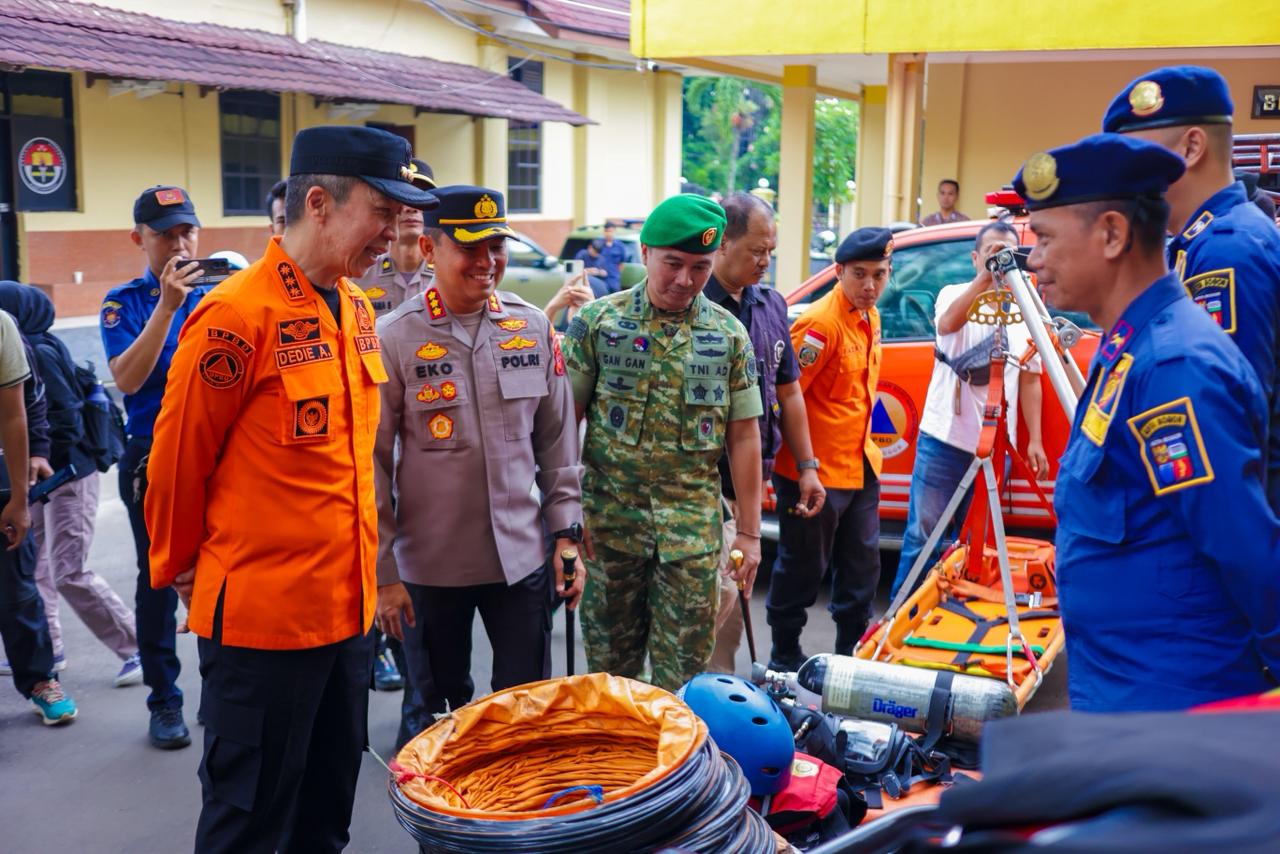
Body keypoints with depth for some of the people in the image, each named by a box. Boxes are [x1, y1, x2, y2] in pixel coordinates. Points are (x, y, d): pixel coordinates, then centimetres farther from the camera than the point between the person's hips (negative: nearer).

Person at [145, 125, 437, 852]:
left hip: (348, 604, 7)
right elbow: (178, 462, -9)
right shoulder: (237, 315, -18)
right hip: (260, 616, -7)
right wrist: (180, 571, 4)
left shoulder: (356, 307, 7)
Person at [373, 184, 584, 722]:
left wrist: (566, 533, 6)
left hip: (521, 559, 2)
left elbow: (556, 440, 9)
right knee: (442, 711, 14)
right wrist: (383, 571, -6)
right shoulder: (393, 339, -8)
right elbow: (373, 463, -6)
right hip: (428, 568, -2)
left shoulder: (534, 328, 2)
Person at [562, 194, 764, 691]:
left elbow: (743, 436, 5)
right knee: (610, 661, 10)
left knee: (684, 671, 4)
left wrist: (749, 531, 4)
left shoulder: (729, 334, 4)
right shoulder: (597, 322, -1)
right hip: (610, 519, 0)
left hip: (693, 529, 1)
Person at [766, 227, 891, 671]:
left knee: (862, 564, 17)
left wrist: (864, 445, 18)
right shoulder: (821, 323, -20)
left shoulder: (869, 317, 8)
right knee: (803, 568, 4)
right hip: (817, 470, -9)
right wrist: (806, 465, -21)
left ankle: (852, 650, 32)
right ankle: (785, 657, 20)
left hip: (860, 465, 9)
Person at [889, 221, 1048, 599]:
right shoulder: (955, 294, 1)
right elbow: (948, 323, -24)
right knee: (923, 534, 0)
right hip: (943, 440, -3)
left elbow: (1030, 381, 11)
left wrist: (1035, 440, 4)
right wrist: (985, 277, -35)